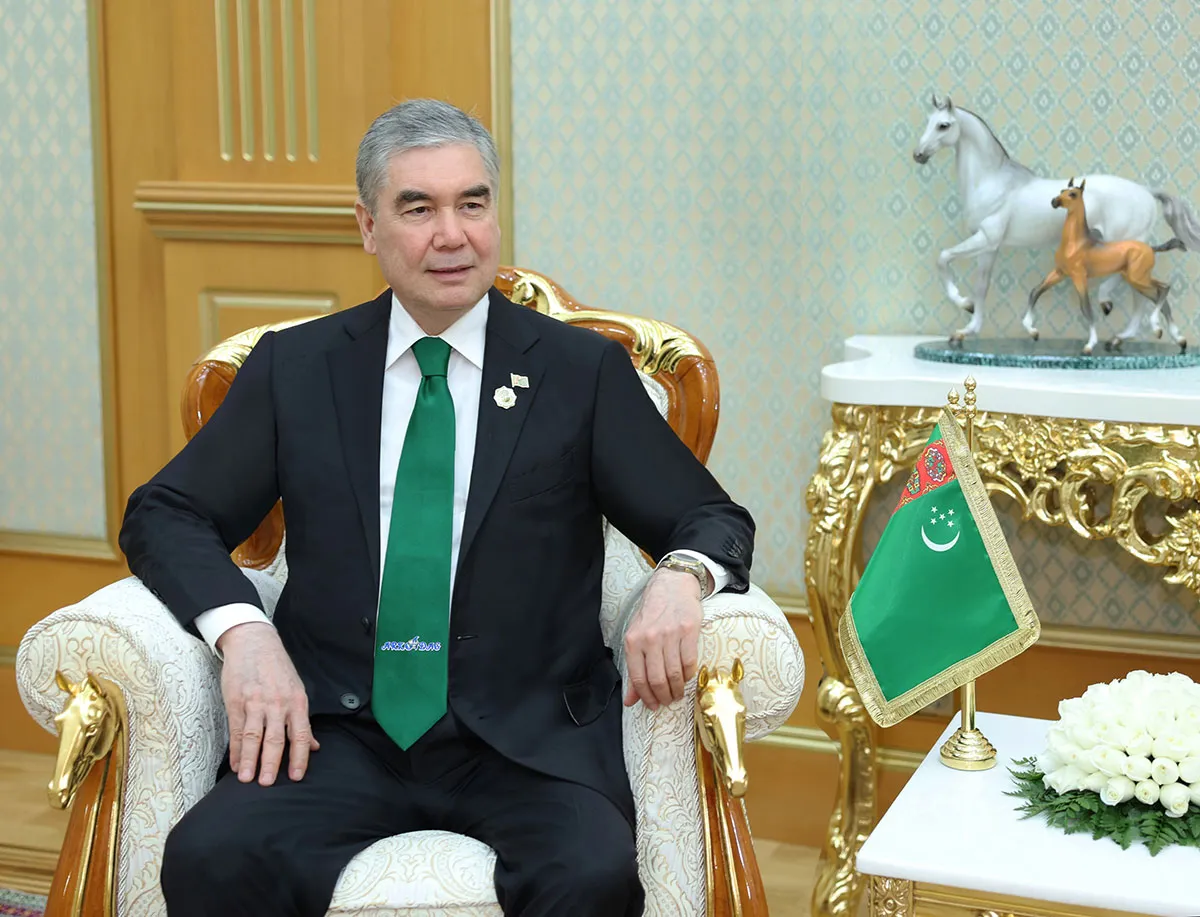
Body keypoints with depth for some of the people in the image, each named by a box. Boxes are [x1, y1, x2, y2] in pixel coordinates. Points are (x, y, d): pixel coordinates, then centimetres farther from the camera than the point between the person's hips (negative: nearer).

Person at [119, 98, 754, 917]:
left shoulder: (584, 372, 7)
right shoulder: (295, 367, 10)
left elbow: (714, 520, 8)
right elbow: (164, 514, 11)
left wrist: (680, 577, -17)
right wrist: (242, 628, -10)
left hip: (527, 743, 0)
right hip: (342, 732, 1)